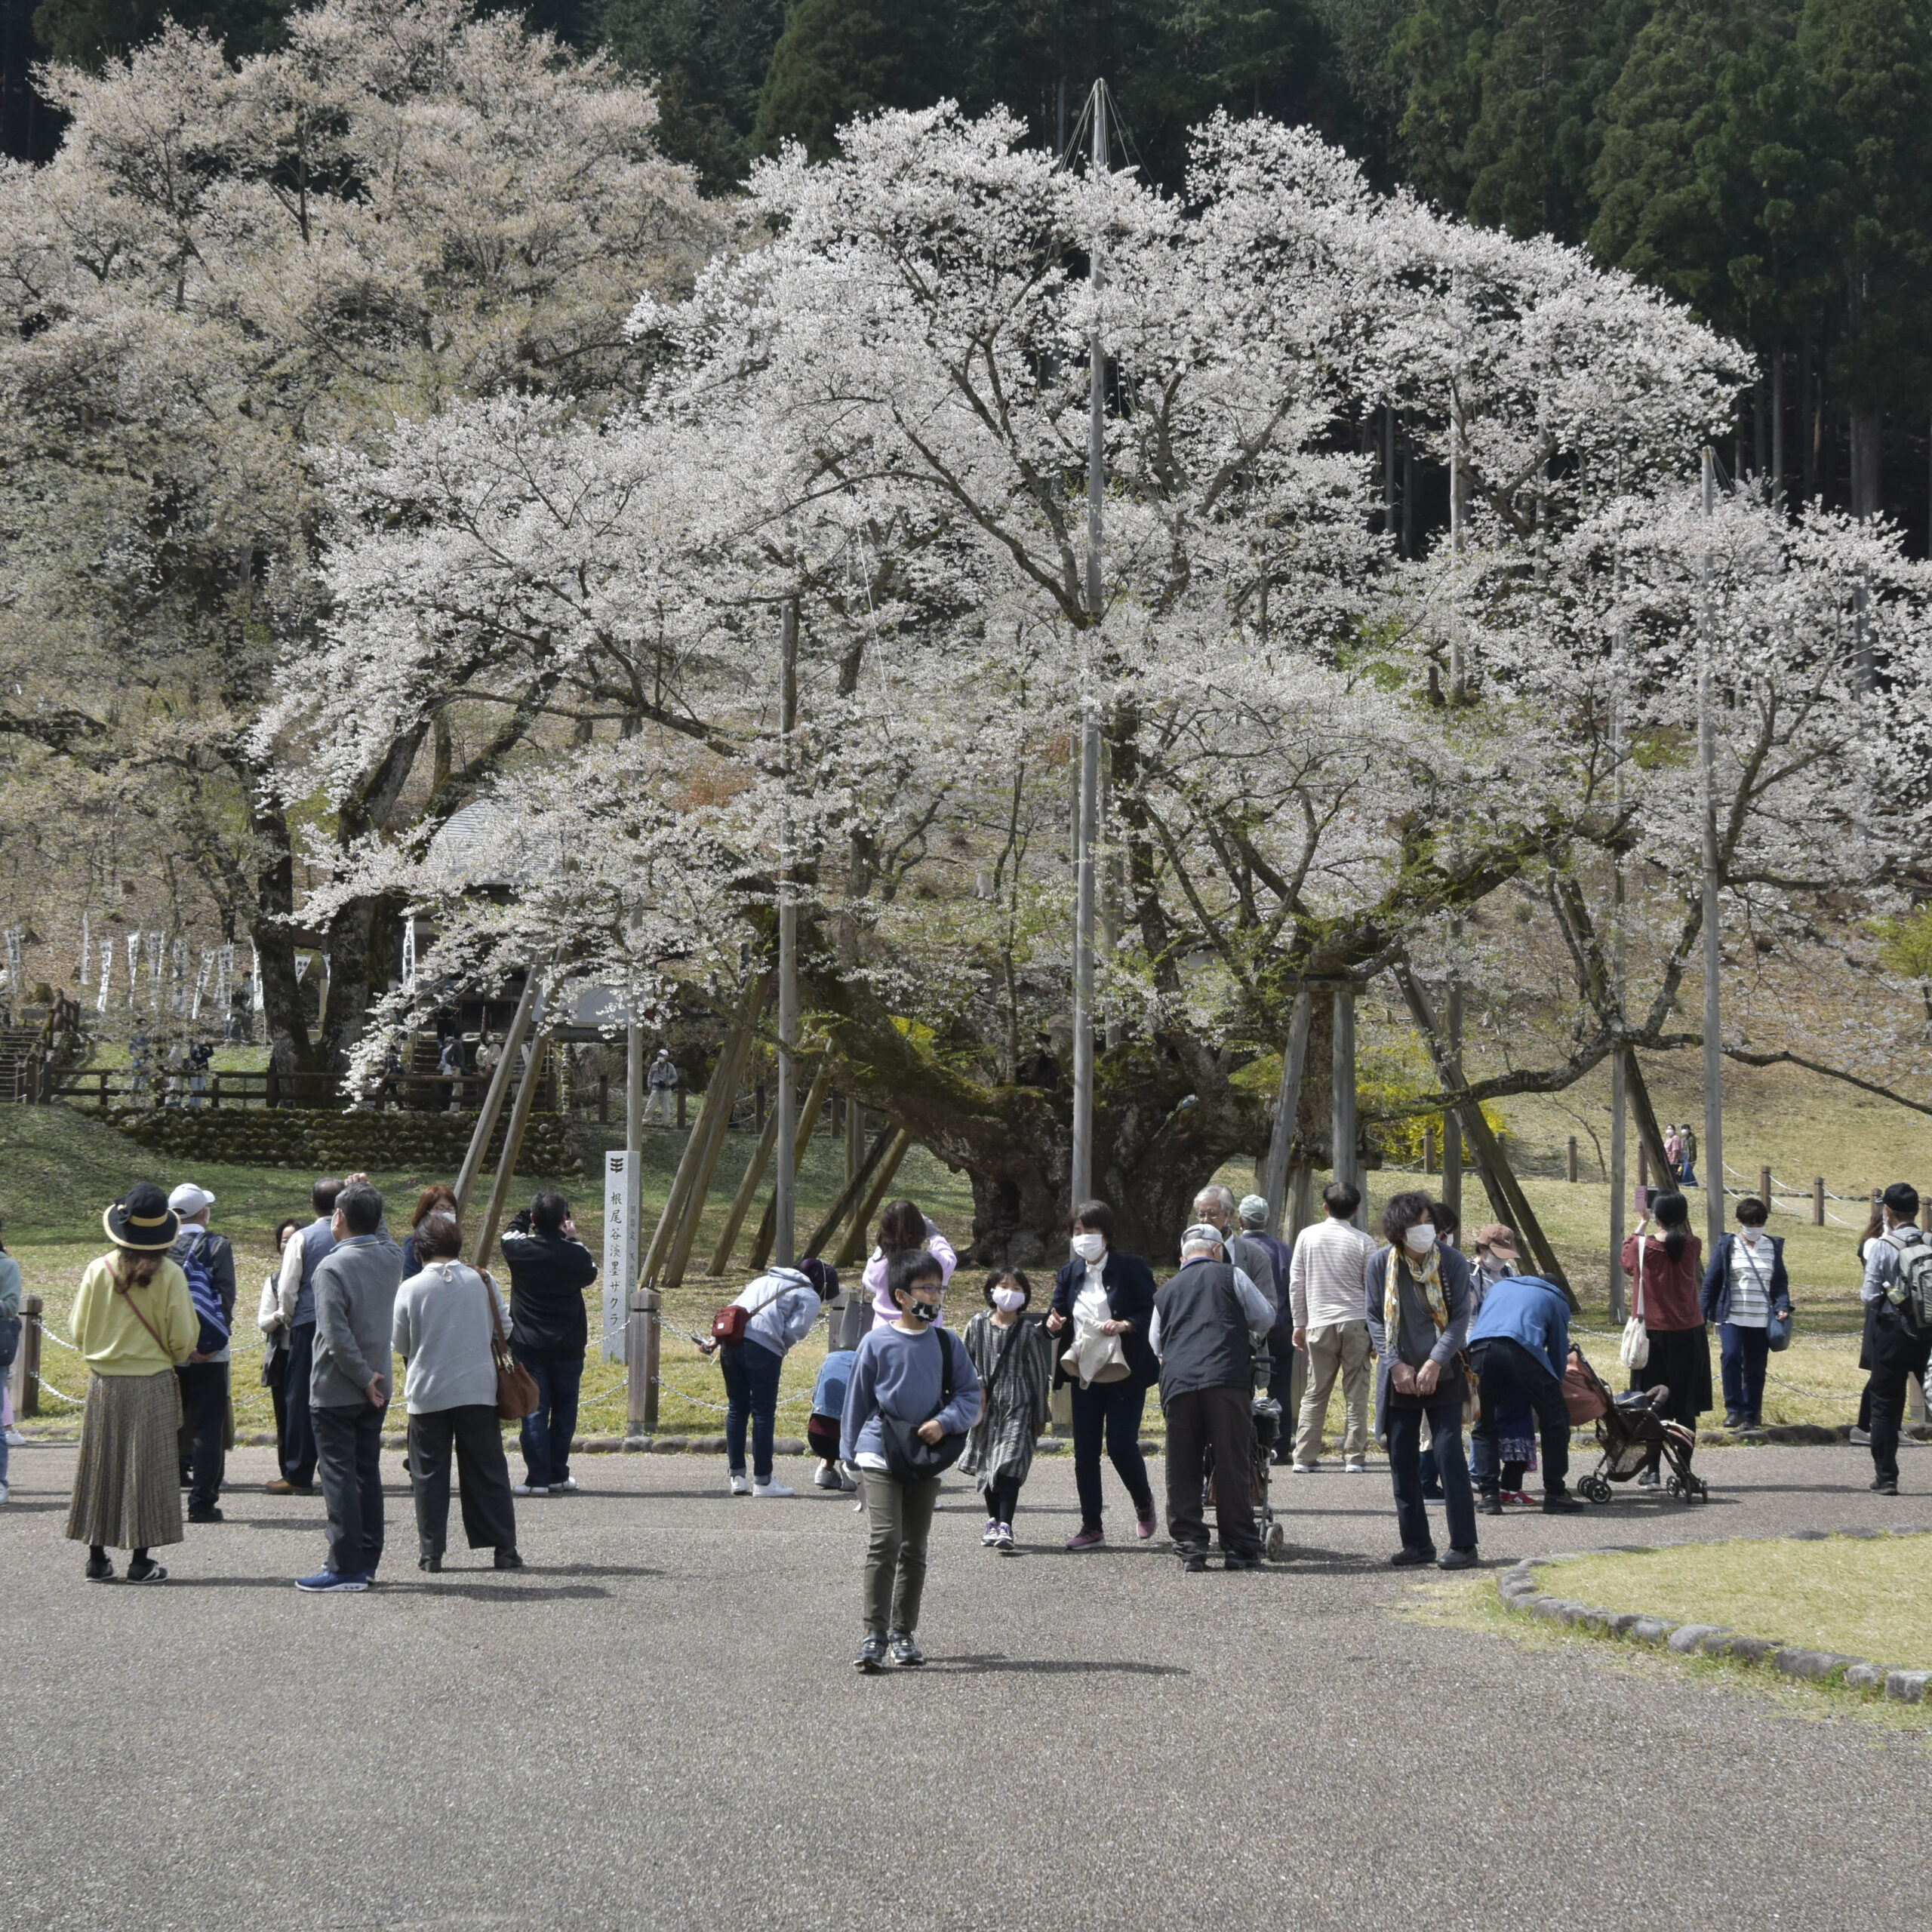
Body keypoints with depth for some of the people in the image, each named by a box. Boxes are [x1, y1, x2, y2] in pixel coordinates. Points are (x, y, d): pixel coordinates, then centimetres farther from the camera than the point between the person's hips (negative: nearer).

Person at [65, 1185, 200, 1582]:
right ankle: (140, 1560, 3)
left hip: (104, 1384, 2)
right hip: (153, 1384, -2)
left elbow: (79, 1331, 3)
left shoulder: (98, 1270, -3)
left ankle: (97, 1558, 10)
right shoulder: (169, 1275, -9)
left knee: (100, 1466, 9)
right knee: (146, 1468, 3)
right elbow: (184, 1339, -7)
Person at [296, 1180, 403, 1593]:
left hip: (336, 1391, -7)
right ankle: (367, 1559, 19)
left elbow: (337, 1335, -24)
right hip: (376, 1389, 7)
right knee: (367, 1472, 14)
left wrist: (364, 1378, -15)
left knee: (339, 1475, -3)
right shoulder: (392, 1257, 1)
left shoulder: (332, 1267, -19)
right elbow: (380, 1236, 28)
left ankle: (347, 1567, -4)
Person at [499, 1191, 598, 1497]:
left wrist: (527, 1216, 27)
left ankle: (538, 1478, -3)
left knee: (534, 1411, 1)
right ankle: (558, 1476, 15)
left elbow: (510, 1233, 15)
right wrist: (573, 1240, 17)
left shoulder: (519, 1249, -10)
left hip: (529, 1345, 0)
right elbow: (590, 1275, 12)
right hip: (568, 1346, 0)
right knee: (564, 1411, 11)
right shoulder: (576, 1254, -11)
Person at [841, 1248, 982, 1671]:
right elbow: (857, 1399, 6)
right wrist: (850, 1455, 7)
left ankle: (904, 1632, 19)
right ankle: (875, 1634, -14)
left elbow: (971, 1394, 7)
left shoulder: (947, 1344, 5)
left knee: (914, 1548, 10)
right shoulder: (877, 1342, -2)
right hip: (881, 1454, -3)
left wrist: (944, 1421, -12)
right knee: (885, 1540, -16)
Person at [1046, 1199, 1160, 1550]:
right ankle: (1091, 1527, 12)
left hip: (1125, 1374, -5)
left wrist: (1125, 1325, -25)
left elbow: (1153, 1314, -8)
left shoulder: (1131, 1269, -5)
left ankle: (1144, 1504, 21)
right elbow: (1058, 1314, 14)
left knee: (1121, 1447, -8)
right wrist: (1053, 1323, -10)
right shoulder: (1069, 1274, 11)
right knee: (1085, 1452, 3)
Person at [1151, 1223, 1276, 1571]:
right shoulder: (1229, 1275, 14)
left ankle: (1190, 1547, 3)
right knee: (1233, 1466, 0)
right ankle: (1239, 1549, 1)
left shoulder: (1167, 1290, 24)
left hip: (1177, 1384, 3)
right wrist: (1253, 1338, 35)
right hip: (1226, 1378, -3)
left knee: (1183, 1471, 7)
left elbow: (1155, 1342, 31)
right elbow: (1264, 1318, 13)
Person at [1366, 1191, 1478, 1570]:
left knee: (1448, 1453, -8)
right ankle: (1417, 1543, 14)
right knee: (1402, 1460, 4)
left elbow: (1460, 1318, -5)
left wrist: (1435, 1363, -14)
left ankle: (1463, 1544, -4)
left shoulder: (1452, 1262, -6)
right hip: (1399, 1377, 3)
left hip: (1442, 1375, -3)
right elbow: (1374, 1318, 3)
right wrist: (1396, 1365, -7)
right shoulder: (1381, 1264, -2)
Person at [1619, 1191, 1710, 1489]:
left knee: (1651, 1408, 5)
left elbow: (1627, 1264, 14)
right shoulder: (1692, 1246, -6)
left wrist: (1638, 1229, 24)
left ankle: (1652, 1472, 3)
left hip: (1652, 1333, -1)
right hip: (1688, 1334, 1)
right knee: (1686, 1408, 7)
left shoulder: (1641, 1246, -8)